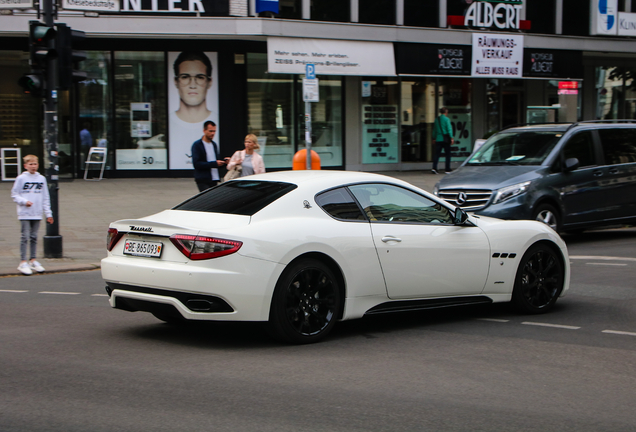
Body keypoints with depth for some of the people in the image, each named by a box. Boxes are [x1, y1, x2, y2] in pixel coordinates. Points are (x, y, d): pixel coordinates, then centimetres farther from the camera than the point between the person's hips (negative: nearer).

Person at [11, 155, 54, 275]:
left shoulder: (41, 179, 9)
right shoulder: (21, 178, -3)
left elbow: (45, 197, 13)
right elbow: (14, 194, 0)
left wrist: (48, 213, 10)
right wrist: (24, 201, -16)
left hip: (37, 214, 4)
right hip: (25, 214, -4)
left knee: (34, 237, 9)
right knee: (25, 237, -5)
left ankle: (33, 261, 18)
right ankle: (23, 262, -1)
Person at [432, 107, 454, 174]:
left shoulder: (437, 120, 9)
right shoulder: (446, 119, -7)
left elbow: (434, 130, 15)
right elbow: (449, 129, -13)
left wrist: (434, 138, 23)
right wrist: (451, 138, -14)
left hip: (438, 139, 4)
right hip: (445, 140, -4)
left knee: (437, 154, 3)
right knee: (447, 154, 4)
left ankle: (434, 168, -13)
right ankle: (447, 170, 5)